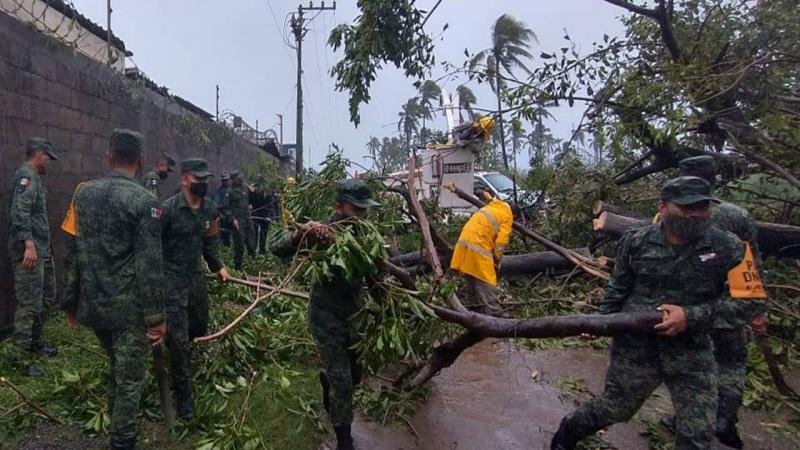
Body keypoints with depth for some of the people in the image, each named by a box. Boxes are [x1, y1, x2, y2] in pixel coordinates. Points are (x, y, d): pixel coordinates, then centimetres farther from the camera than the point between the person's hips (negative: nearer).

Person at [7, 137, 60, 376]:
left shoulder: (34, 178, 18)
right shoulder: (26, 176, -12)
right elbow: (19, 213, -24)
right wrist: (28, 244, -31)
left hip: (43, 251, 10)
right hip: (30, 252, -10)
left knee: (47, 298, 18)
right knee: (29, 304, -6)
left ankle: (35, 341, 32)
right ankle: (23, 356, 2)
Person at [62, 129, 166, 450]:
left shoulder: (83, 193, 2)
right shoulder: (144, 201, -15)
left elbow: (72, 253, 6)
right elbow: (150, 265, -18)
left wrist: (71, 301, 15)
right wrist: (156, 316, -12)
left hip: (93, 305, 6)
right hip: (129, 308, -6)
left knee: (117, 367, 27)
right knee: (130, 378, 8)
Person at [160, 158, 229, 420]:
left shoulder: (210, 208, 2)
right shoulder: (168, 209, -19)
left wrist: (217, 267, 9)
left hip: (197, 275, 7)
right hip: (173, 278, -6)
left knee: (200, 327, 20)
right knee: (179, 338, -2)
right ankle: (182, 394, 12)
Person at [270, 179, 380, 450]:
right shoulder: (321, 234, -20)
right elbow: (275, 247, -27)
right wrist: (300, 234, -45)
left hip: (354, 316, 6)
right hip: (327, 321, -5)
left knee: (354, 376, 22)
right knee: (342, 385, 3)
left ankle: (326, 378, 56)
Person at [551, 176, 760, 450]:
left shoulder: (729, 249, -7)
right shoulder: (636, 242, -4)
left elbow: (745, 302, -7)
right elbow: (617, 290, 8)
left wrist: (692, 317, -21)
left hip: (692, 352, 1)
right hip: (635, 345, -1)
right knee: (614, 408, 12)